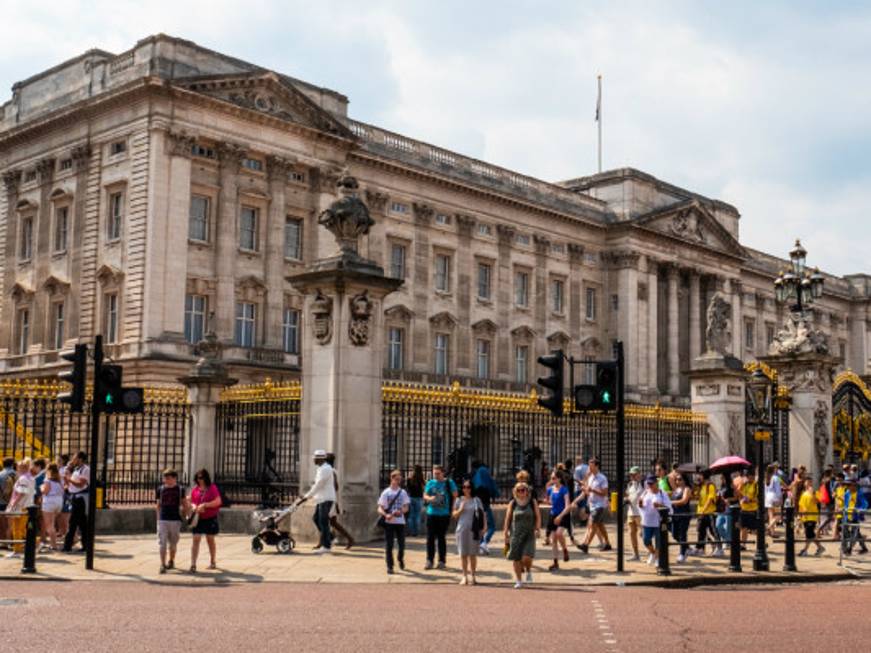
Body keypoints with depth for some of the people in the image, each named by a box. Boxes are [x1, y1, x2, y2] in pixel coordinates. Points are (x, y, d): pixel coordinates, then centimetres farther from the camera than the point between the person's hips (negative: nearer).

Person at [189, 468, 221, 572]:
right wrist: (194, 506, -8)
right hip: (197, 518, 2)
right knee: (196, 540, -8)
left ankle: (213, 562, 27)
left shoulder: (212, 488, -4)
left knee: (210, 540, 11)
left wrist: (205, 505, -20)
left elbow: (218, 501, -13)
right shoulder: (195, 489, 6)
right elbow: (191, 501, 15)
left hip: (210, 518, -2)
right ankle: (193, 564, -12)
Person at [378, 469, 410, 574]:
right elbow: (380, 508, -3)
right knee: (389, 545, -3)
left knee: (402, 544, 5)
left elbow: (406, 507, 7)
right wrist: (386, 515, -24)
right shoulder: (386, 492, -1)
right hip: (389, 522, -2)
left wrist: (400, 511, -15)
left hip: (400, 521, 2)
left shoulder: (403, 492, 7)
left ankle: (400, 558, 34)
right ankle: (389, 566, 4)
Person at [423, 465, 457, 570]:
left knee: (441, 538, 3)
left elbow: (455, 496, 5)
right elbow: (425, 495, 4)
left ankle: (442, 561, 12)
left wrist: (452, 508, -1)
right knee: (430, 537, 2)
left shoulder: (449, 482, 0)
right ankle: (429, 560, 9)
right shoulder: (430, 483, 6)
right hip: (431, 514, 2)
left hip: (444, 514, -2)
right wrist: (430, 498, -18)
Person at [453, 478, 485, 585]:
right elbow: (454, 515, 10)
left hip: (474, 529, -1)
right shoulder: (459, 500, 7)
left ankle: (473, 576, 10)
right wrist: (460, 510, -9)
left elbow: (482, 514, 2)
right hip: (462, 529, 1)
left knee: (473, 554, 3)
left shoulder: (476, 500, 3)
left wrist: (484, 526, -10)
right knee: (463, 554, 4)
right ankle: (465, 577, 11)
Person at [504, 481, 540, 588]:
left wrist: (538, 529, -9)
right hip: (515, 534, 1)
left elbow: (538, 516, 5)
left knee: (527, 557, -16)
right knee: (516, 558, 1)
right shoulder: (512, 503, 5)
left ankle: (528, 571, 16)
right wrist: (506, 534, 4)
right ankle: (518, 581, 15)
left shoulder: (532, 502, 4)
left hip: (529, 534, -1)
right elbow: (508, 518, 7)